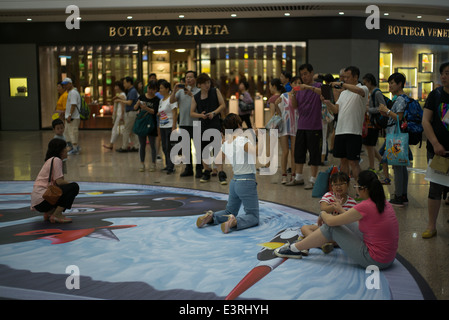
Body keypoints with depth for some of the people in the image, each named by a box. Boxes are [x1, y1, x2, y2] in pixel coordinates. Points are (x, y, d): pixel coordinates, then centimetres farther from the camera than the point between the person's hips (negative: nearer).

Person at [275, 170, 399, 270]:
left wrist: (323, 214, 10)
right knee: (345, 224, 20)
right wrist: (341, 211, 24)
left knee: (331, 227, -2)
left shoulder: (365, 207, -21)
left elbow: (331, 221, -11)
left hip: (374, 260, -8)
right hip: (389, 258, 8)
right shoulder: (385, 204, 4)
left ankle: (295, 249, 11)